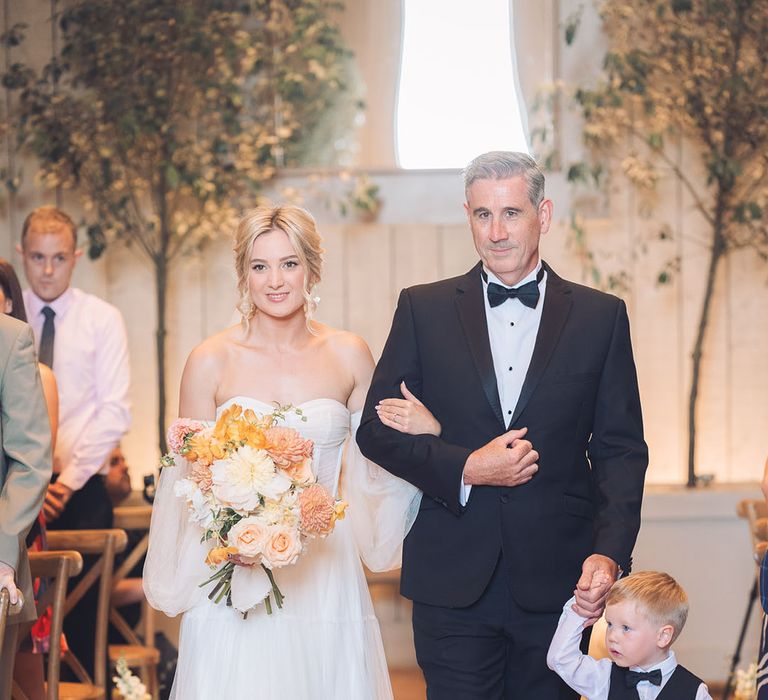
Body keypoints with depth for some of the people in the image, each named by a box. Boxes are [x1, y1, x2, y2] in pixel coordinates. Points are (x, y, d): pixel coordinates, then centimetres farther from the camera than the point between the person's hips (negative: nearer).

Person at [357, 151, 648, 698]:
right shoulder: (424, 309, 5)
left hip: (557, 584, 0)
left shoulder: (601, 317, 5)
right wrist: (465, 469, -12)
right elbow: (377, 429, 3)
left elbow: (621, 449, 3)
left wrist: (609, 553, -11)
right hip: (453, 581, 0)